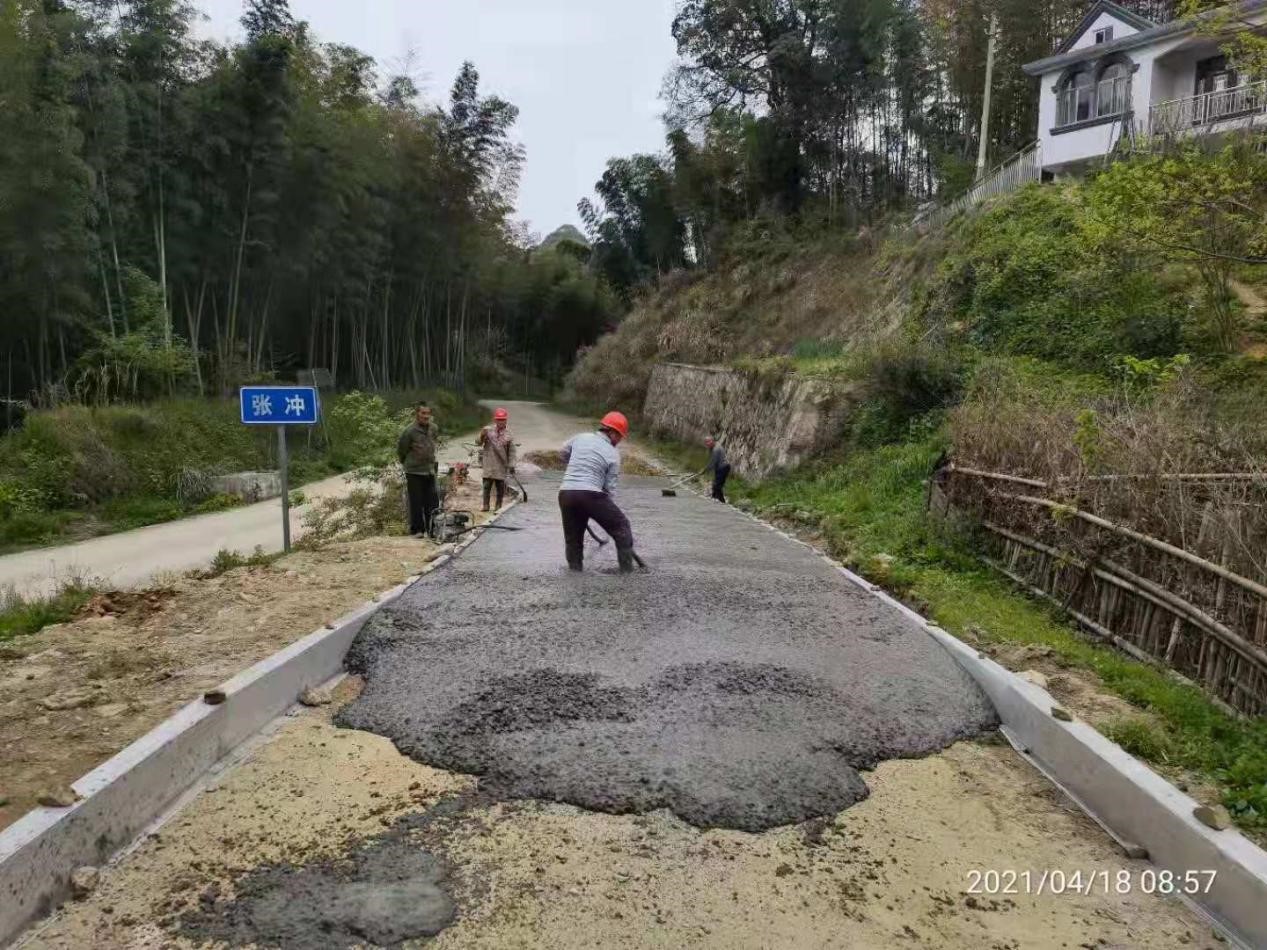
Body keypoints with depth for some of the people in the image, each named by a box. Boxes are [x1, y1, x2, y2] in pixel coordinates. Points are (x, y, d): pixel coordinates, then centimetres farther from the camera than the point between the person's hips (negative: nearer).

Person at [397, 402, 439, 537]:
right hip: (414, 472, -5)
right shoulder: (410, 432, -14)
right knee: (416, 502, 0)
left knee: (433, 501, 6)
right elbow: (401, 450, -1)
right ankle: (416, 529, 9)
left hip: (430, 471, 5)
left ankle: (431, 528, 15)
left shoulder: (434, 429, 2)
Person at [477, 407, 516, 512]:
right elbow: (478, 443, 4)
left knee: (500, 485, 4)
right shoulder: (488, 430, 5)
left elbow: (511, 452, 6)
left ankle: (498, 506, 14)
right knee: (487, 485, -2)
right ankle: (486, 505, 4)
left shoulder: (508, 435, 5)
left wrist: (511, 465, -2)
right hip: (489, 463, 0)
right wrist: (482, 437, -17)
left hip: (501, 464, 0)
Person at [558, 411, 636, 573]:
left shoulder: (581, 437, 15)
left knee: (572, 535, 20)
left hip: (565, 493, 5)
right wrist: (605, 510, 14)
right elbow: (609, 487, 3)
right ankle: (627, 568, 11)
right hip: (590, 494, -4)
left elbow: (563, 453, 32)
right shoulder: (613, 454, 3)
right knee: (621, 526, 11)